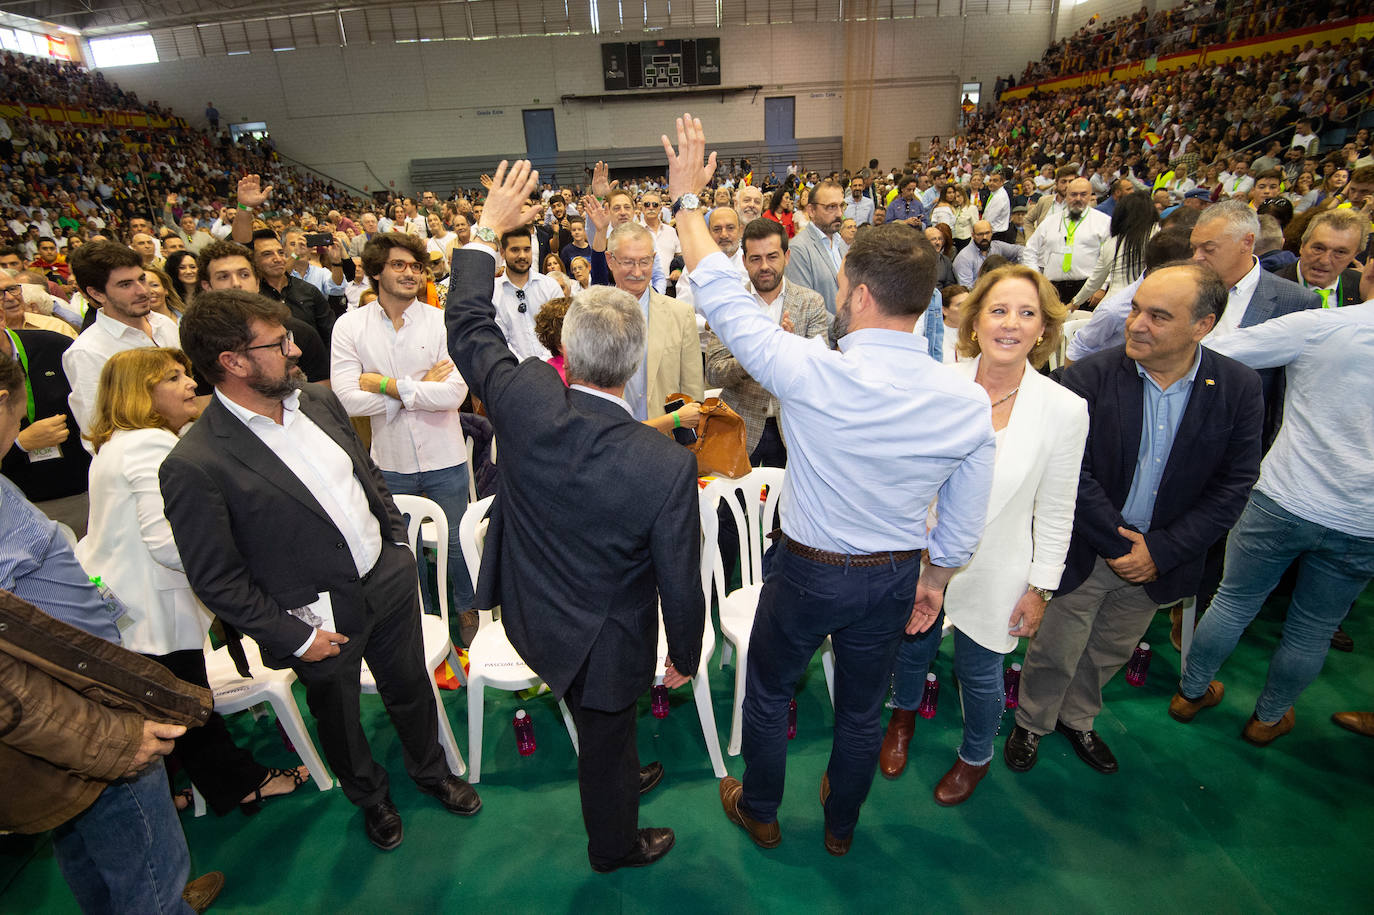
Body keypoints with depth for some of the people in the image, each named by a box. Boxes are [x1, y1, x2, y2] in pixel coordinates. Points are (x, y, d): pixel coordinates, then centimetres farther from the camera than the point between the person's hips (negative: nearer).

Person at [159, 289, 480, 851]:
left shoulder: (319, 402, -3)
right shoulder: (195, 467, -22)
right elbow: (216, 580, -16)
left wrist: (398, 544, 7)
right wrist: (295, 638, -13)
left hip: (388, 582, 5)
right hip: (321, 619, -4)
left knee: (411, 688, 23)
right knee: (338, 719, 22)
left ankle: (431, 769, 52)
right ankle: (369, 795, 52)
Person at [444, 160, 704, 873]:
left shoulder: (523, 400, -26)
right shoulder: (668, 466, -34)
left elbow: (467, 325, -5)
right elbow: (680, 583, -21)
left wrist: (487, 230, 7)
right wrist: (685, 658, -1)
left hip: (529, 614, 4)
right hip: (603, 644, -4)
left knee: (604, 728, 34)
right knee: (603, 741, 25)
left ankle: (624, 776, 64)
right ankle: (615, 847, 56)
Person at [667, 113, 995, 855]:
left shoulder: (813, 373, -28)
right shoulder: (968, 402, -14)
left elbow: (721, 298, -16)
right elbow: (963, 523, -3)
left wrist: (687, 197, -3)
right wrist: (933, 580, 16)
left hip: (808, 570, -4)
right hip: (895, 578, 4)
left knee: (767, 689, 24)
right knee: (862, 707, 26)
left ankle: (759, 813, 49)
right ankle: (840, 826, 52)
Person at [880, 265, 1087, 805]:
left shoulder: (1065, 409, -13)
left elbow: (1056, 511, -5)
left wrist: (1040, 587, -1)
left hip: (994, 571, -1)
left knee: (979, 673, 18)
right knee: (912, 649, 23)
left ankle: (976, 755, 51)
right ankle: (904, 717, 57)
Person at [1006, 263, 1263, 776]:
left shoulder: (1238, 389, -8)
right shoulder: (1089, 378, -17)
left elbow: (1233, 485, -7)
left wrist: (1161, 551, -14)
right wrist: (1118, 544, -18)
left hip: (1160, 560, 3)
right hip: (1084, 554, -3)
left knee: (1111, 651, 23)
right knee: (1056, 650, 13)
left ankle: (1077, 718, 49)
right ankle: (1031, 723, 40)